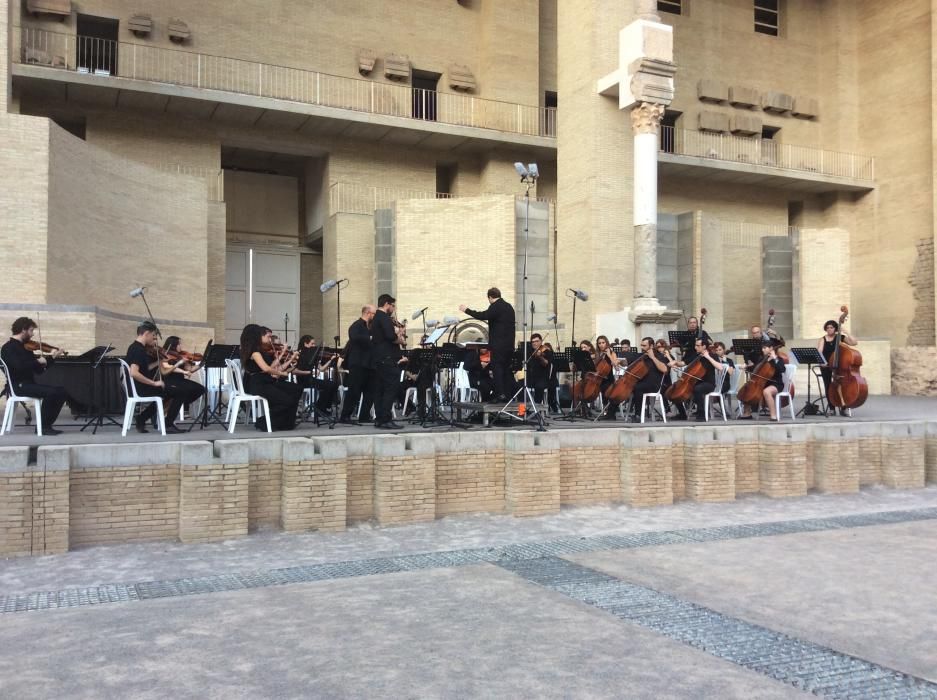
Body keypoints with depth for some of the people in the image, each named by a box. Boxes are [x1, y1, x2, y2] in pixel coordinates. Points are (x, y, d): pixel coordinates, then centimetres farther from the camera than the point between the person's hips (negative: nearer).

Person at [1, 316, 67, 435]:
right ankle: (42, 426, -15)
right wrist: (38, 361, -17)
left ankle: (47, 424, 1)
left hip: (30, 383, 8)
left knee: (61, 391, -5)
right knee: (50, 392, -28)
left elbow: (38, 370, 17)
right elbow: (18, 367, -26)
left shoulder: (26, 347, 16)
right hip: (19, 386, -8)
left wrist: (52, 357, 9)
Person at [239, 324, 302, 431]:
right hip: (257, 384, -9)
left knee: (297, 389, 1)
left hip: (267, 382, 9)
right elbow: (266, 368, -23)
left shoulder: (261, 351, 16)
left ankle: (287, 423, 7)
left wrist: (280, 357, 15)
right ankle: (264, 422, -1)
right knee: (287, 401, -19)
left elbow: (271, 369, 12)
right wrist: (281, 373, -9)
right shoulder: (254, 350, -11)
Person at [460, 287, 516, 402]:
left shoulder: (495, 306, -12)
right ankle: (509, 394, 14)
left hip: (499, 344, -8)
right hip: (509, 344, 9)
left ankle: (500, 394, -10)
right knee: (507, 368, 13)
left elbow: (483, 316, -23)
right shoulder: (509, 307, 15)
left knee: (497, 368, -6)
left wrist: (467, 310, -16)